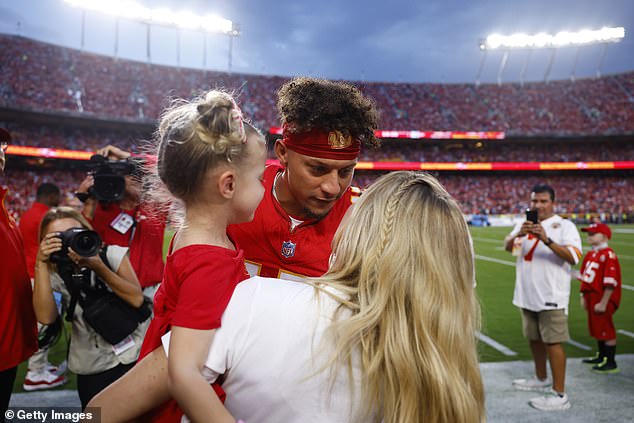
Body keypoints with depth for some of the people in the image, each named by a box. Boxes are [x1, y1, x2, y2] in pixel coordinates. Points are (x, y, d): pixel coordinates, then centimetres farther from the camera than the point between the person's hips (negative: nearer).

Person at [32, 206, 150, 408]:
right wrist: (41, 264, -22)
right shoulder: (54, 275, -2)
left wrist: (98, 267, -24)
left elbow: (137, 299, -15)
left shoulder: (112, 254, -4)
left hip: (136, 356, 0)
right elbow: (46, 317, -21)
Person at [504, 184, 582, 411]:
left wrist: (546, 239, -32)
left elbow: (573, 257, -20)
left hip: (551, 296, -6)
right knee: (534, 338, 18)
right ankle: (541, 379, 36)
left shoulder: (564, 226, -7)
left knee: (552, 341, -5)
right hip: (527, 294, 6)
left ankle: (559, 395, 1)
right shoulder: (524, 224, 10)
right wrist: (518, 235, -26)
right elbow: (507, 246, -4)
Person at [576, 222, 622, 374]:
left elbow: (610, 283, -22)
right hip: (591, 297, 9)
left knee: (606, 330, 0)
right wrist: (584, 296, 15)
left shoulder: (608, 255, -17)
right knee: (596, 328, 19)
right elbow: (584, 277, 17)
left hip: (602, 299, -9)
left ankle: (611, 363, 11)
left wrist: (603, 303, -22)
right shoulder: (590, 255, 11)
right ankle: (601, 357, 35)